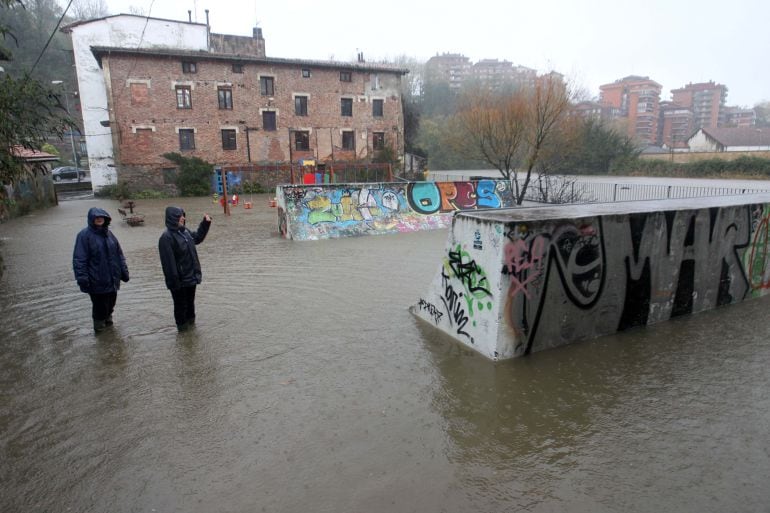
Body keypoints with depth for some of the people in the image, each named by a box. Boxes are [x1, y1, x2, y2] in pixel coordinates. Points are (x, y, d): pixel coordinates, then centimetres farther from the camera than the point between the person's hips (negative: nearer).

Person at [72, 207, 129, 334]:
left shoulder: (108, 233, 7)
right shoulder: (85, 235, -11)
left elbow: (119, 253, 14)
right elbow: (79, 259, -13)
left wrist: (124, 271, 12)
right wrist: (82, 278, -17)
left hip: (112, 279, 6)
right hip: (97, 281, -5)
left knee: (111, 302, 17)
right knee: (100, 306, 3)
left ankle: (108, 318, 39)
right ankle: (99, 325, 22)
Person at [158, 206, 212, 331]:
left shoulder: (184, 231, 4)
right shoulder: (166, 238, -21)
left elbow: (197, 237, 25)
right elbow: (168, 262, -23)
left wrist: (205, 223, 15)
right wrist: (174, 281, -24)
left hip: (191, 277, 8)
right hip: (180, 280, -8)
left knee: (190, 301, 22)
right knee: (181, 304, 9)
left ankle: (191, 323, 39)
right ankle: (182, 326, 24)